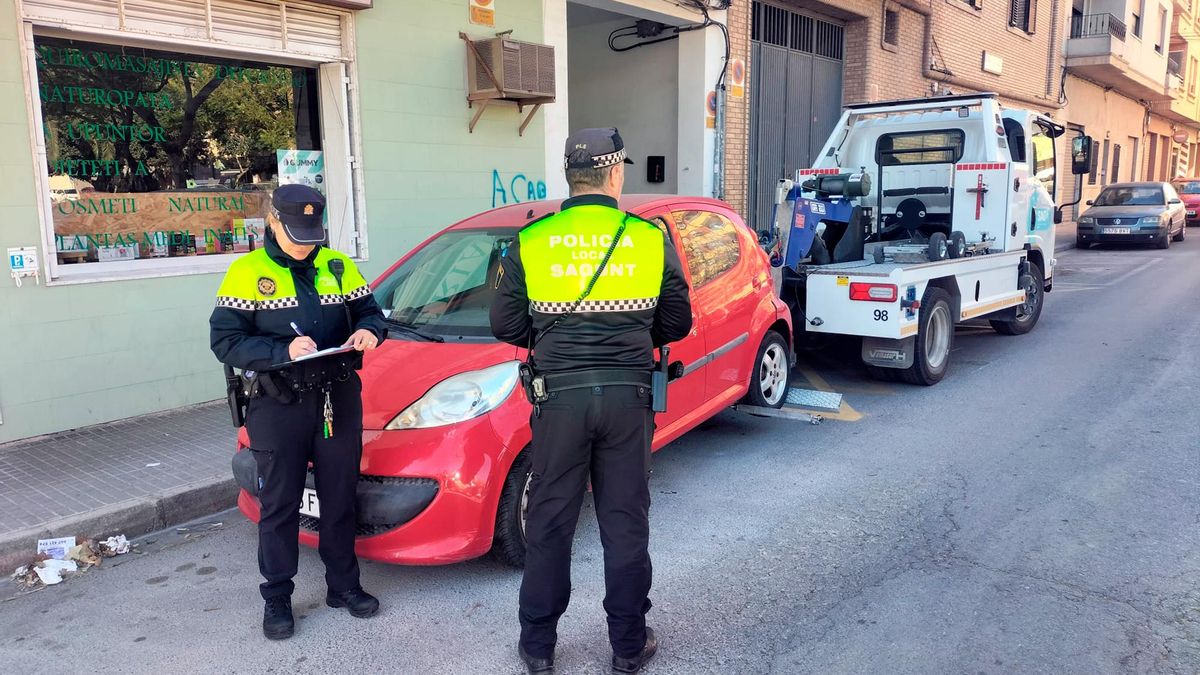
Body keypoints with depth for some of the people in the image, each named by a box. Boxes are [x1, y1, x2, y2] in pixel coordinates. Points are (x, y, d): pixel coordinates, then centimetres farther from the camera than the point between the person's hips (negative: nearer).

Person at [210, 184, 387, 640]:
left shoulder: (338, 266, 6)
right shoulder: (247, 272, -4)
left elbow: (369, 312, 12)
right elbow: (224, 341, -9)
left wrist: (369, 330, -13)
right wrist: (283, 351, -23)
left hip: (339, 401, 3)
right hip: (278, 407, -3)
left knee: (340, 498, 12)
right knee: (279, 505, 8)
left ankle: (343, 585, 28)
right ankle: (276, 599, 23)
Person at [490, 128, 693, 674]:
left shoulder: (531, 241, -2)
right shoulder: (651, 239, -1)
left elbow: (505, 325, 1)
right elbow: (677, 323, 6)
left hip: (561, 396, 0)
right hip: (628, 396, 1)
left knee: (549, 524, 12)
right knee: (625, 523, 12)